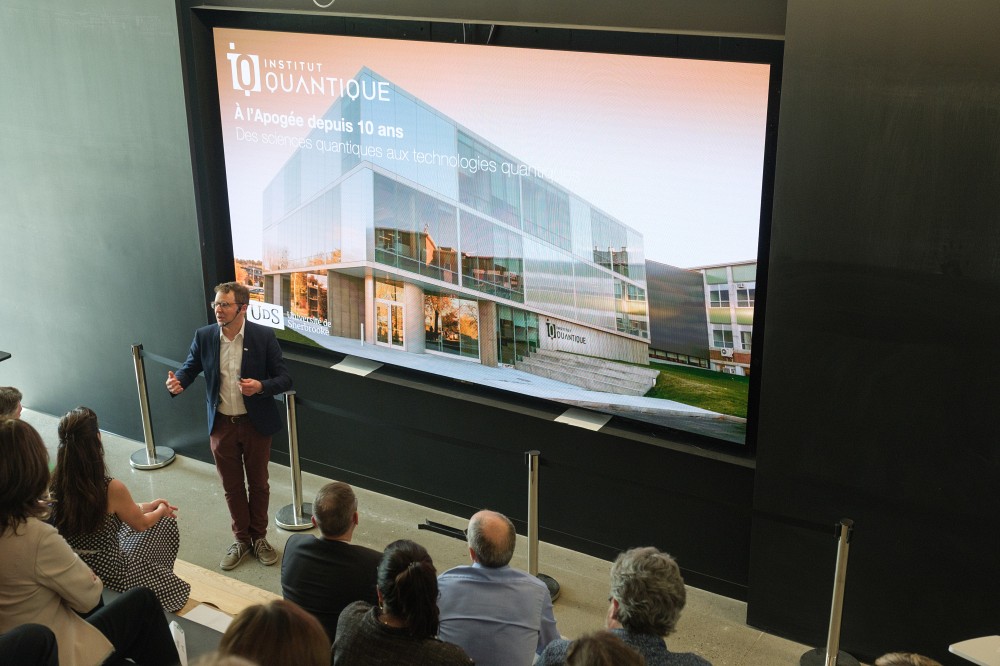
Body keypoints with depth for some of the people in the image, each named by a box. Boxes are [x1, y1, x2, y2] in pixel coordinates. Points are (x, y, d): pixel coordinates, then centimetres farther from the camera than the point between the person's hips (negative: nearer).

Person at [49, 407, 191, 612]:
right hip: (110, 574, -5)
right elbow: (141, 524, -7)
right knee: (165, 522, 18)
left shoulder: (55, 482, -12)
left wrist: (146, 506, 16)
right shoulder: (112, 489, -29)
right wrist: (161, 511, 15)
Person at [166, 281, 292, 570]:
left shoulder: (264, 336, -14)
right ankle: (241, 539, 33)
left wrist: (261, 387, -30)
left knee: (258, 483, 15)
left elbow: (284, 379, -10)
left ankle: (259, 537, 33)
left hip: (256, 424, -2)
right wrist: (177, 382, -19)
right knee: (232, 486, 15)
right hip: (222, 425, 2)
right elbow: (190, 367, 4)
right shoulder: (204, 336, -6)